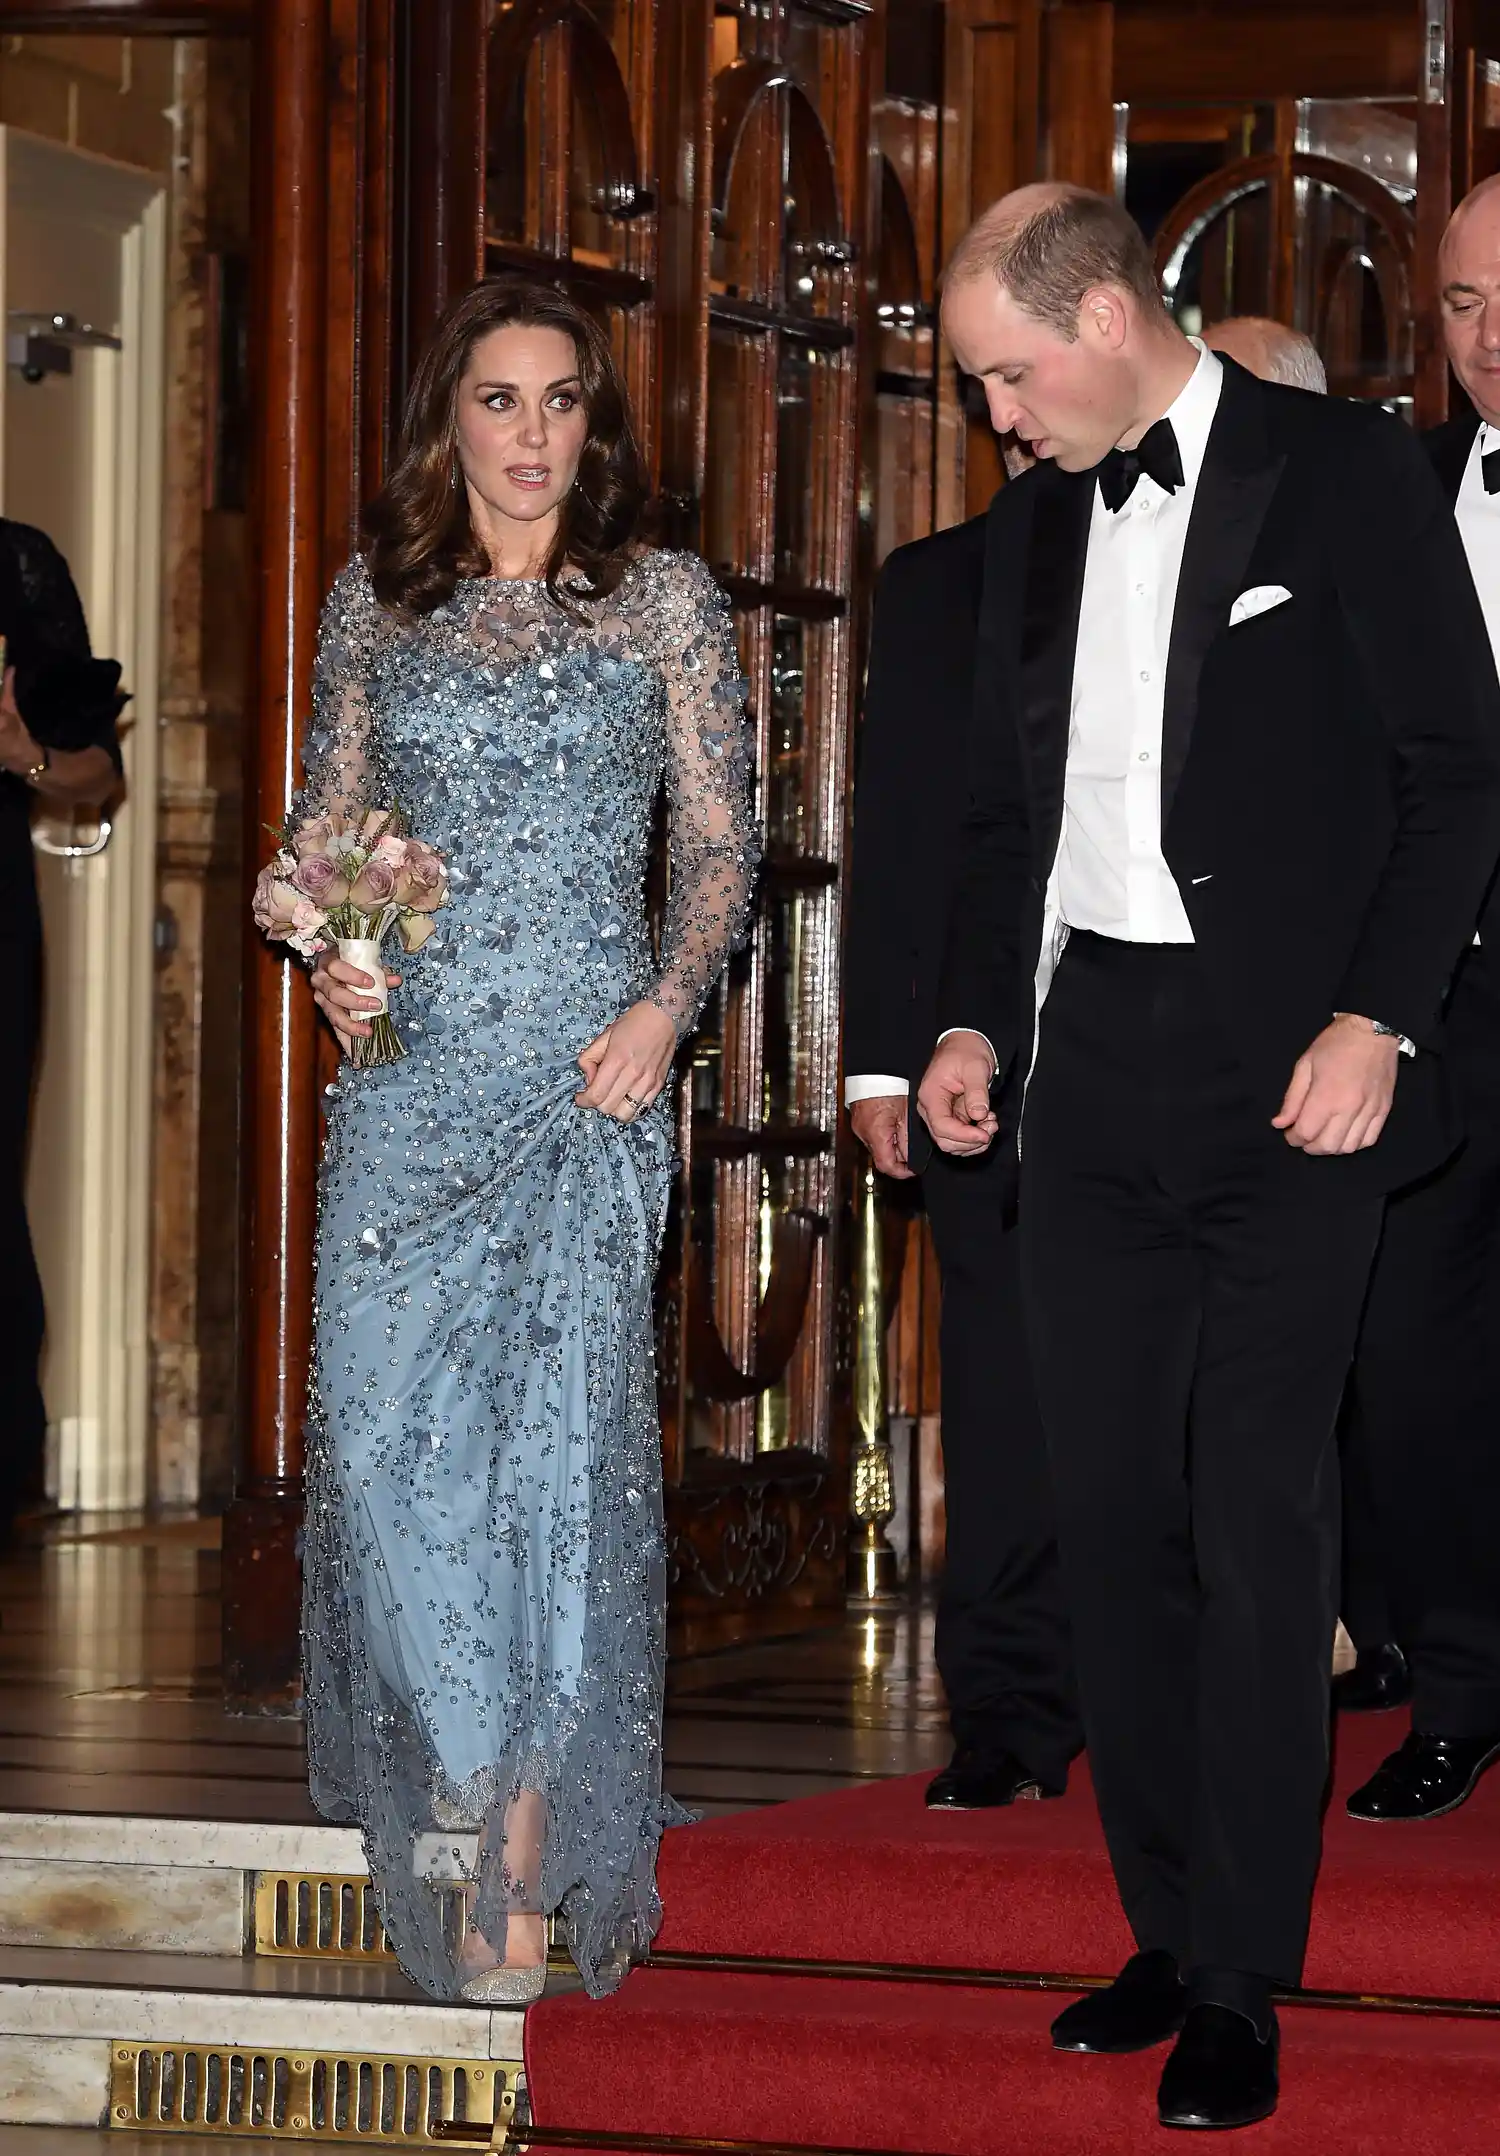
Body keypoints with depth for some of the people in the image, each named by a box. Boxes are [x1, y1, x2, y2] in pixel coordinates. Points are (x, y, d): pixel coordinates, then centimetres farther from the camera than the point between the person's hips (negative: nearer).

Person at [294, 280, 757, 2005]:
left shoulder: (663, 602, 5)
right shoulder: (378, 598, 11)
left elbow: (720, 840, 5)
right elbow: (328, 819, 16)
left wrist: (666, 1006, -10)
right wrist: (331, 953, -4)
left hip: (583, 1067, -2)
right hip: (405, 1064, 3)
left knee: (559, 1419, -8)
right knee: (390, 1413, -4)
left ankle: (529, 1876, -5)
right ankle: (454, 1788, 15)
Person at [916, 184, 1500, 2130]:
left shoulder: (1342, 474, -3)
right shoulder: (1037, 526, 14)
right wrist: (975, 1021, 7)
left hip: (1289, 1072, -6)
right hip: (1090, 1069, 6)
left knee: (1258, 1517, -7)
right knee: (1111, 1507, 6)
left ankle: (1241, 1987, -3)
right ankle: (1167, 1929, 15)